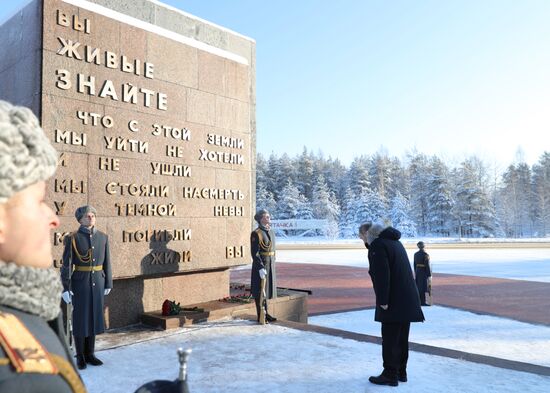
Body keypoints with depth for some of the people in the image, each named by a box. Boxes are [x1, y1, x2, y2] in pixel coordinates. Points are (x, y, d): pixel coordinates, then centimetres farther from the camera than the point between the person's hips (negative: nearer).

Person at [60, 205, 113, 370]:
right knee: (80, 318, 4)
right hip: (80, 282, -4)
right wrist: (65, 288, -12)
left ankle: (90, 353, 23)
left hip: (97, 282, 4)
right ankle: (80, 356, 18)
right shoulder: (73, 238, -8)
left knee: (94, 316, 10)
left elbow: (107, 262, 7)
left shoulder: (103, 237, 4)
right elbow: (66, 264, -9)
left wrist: (108, 283, 7)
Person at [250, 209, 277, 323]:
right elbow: (254, 253, -18)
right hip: (260, 265, -8)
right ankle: (260, 316, 9)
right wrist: (260, 268, -23)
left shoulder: (271, 232, 11)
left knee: (267, 288, 15)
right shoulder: (256, 233, -15)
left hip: (270, 265, 8)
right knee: (259, 291, 1)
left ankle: (265, 314, 25)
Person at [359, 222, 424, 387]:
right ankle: (401, 372, 26)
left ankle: (390, 375, 7)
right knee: (401, 338, 17)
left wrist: (383, 301, -19)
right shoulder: (395, 242, 17)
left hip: (394, 302, -10)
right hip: (408, 299, 10)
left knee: (390, 339, 0)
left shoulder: (377, 245, -13)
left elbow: (382, 275, -21)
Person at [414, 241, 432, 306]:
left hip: (418, 271, 7)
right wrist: (429, 275, -13)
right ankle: (422, 302, -1)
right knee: (423, 287, -4)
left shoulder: (416, 254, 6)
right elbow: (427, 265, -17)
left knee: (418, 287, 12)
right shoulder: (425, 254, -15)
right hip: (424, 272, -7)